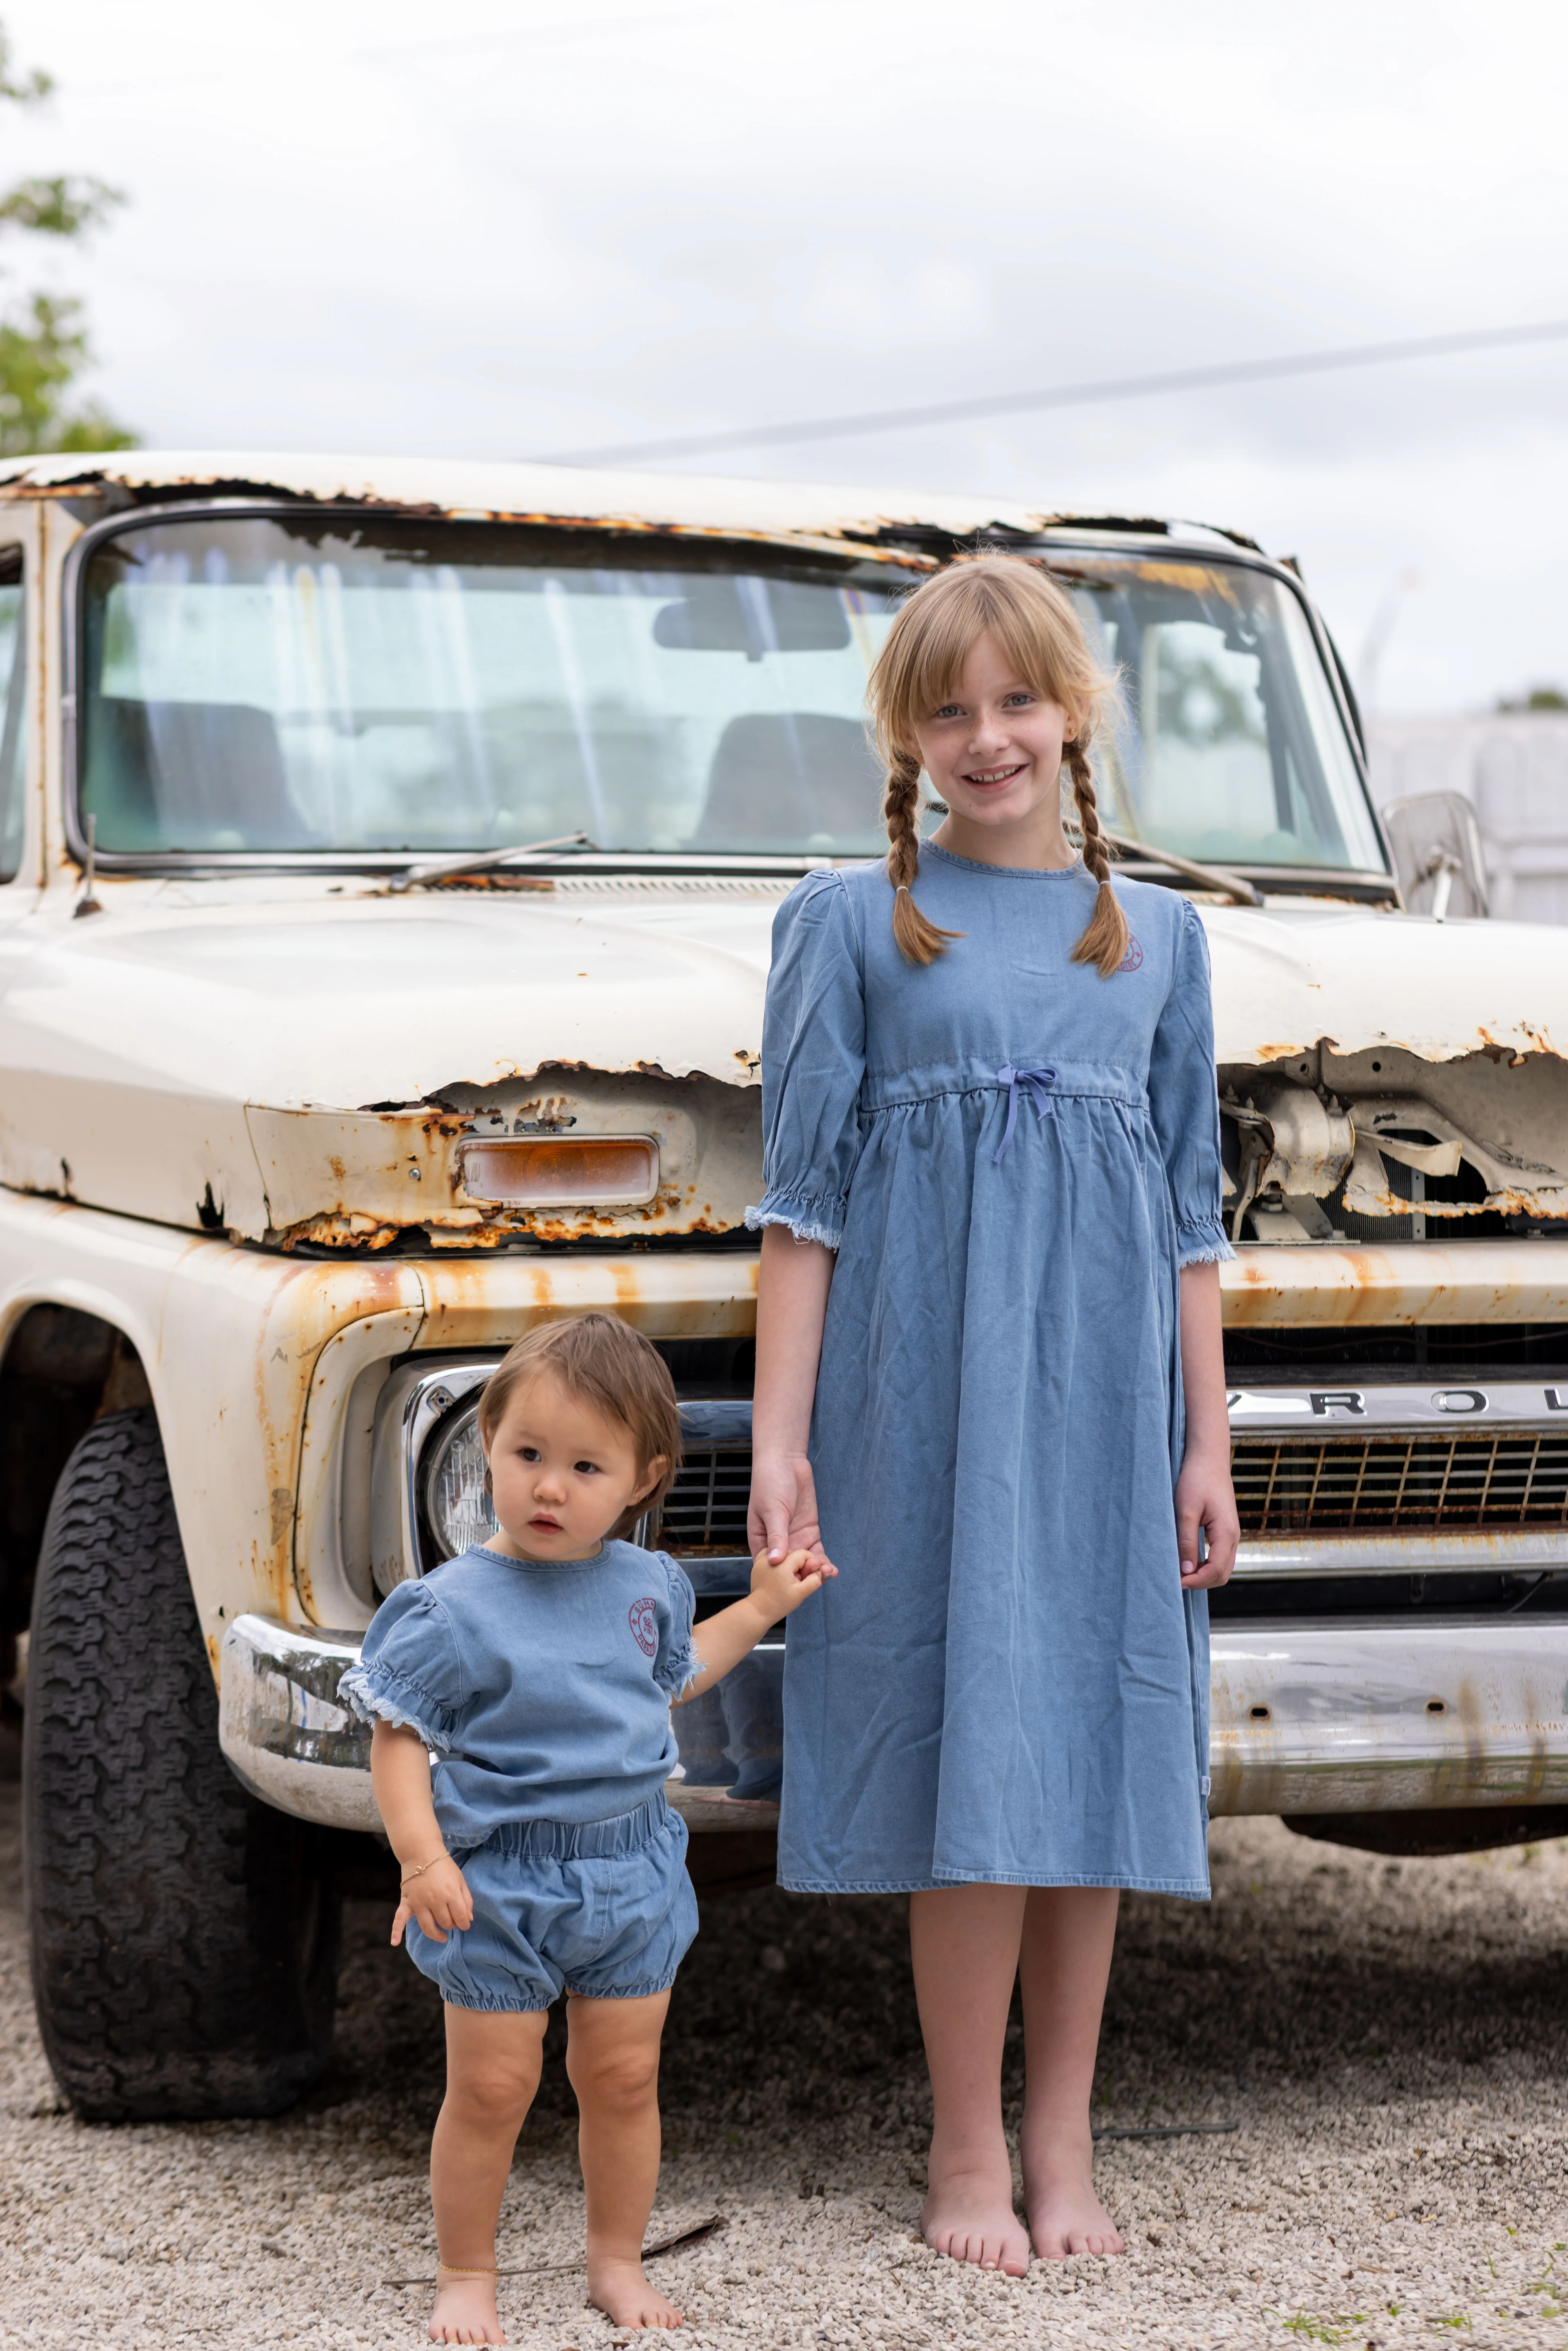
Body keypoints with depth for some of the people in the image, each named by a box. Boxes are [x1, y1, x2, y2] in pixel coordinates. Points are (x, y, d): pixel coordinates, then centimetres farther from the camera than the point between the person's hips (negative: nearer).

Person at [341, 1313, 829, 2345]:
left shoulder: (648, 1583, 3)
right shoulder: (454, 1609, -14)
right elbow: (397, 1735, -11)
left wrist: (760, 1608, 20)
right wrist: (421, 1855, -21)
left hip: (632, 1873, 4)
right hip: (499, 1882, -4)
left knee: (623, 2077, 11)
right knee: (491, 2087, 2)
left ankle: (618, 2261, 27)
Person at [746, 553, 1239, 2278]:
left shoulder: (1159, 935, 13)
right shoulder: (849, 922, 4)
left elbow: (1189, 1215, 13)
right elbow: (803, 1196, 1)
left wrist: (1206, 1443, 8)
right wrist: (779, 1436, -5)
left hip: (1103, 1392, 3)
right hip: (924, 1392, -3)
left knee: (1093, 1751, 4)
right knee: (971, 1760, -6)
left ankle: (1061, 2143, 14)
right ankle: (968, 2152, 4)